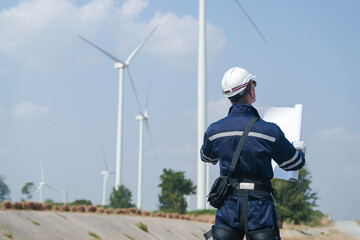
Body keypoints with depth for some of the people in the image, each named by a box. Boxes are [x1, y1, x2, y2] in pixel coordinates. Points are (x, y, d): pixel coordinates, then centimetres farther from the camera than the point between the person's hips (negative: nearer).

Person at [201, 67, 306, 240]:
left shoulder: (214, 131, -1)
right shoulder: (269, 131, -10)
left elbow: (207, 157, 22)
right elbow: (294, 163, 4)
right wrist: (300, 149, 27)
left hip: (228, 205, 3)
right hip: (259, 206, -3)